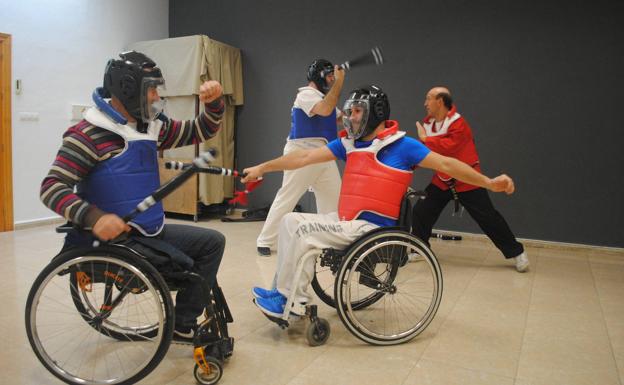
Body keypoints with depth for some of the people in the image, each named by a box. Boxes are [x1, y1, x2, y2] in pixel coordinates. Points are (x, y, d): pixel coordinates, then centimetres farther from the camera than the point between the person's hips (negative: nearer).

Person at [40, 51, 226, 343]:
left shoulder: (152, 127, 8)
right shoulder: (88, 134, -14)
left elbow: (200, 132, 14)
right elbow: (52, 188, -19)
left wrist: (213, 103, -6)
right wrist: (94, 217, -35)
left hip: (151, 231, 8)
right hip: (115, 237, -8)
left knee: (212, 242, 5)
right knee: (189, 266, -20)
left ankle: (184, 326, 11)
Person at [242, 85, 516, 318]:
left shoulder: (402, 146, -7)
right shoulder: (348, 145, 10)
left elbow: (446, 164, -5)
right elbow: (305, 157, 9)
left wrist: (489, 182, -12)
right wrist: (262, 168, 8)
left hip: (370, 228, -7)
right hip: (346, 221, 7)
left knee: (302, 232, -18)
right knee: (290, 220, 0)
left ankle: (293, 301, -4)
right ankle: (284, 289, 2)